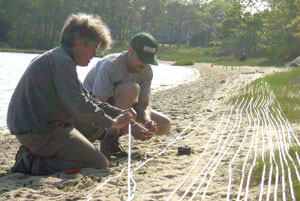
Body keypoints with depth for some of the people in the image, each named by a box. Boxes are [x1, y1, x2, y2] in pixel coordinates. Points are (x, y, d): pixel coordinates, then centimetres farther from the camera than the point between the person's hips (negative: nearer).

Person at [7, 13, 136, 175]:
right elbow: (79, 104, -23)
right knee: (99, 164, -10)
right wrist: (113, 123, -12)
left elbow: (87, 99, 21)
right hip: (38, 131, -11)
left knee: (96, 124, 21)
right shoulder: (62, 60, -16)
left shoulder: (57, 58, 18)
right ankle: (32, 163, -12)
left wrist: (119, 113, 11)